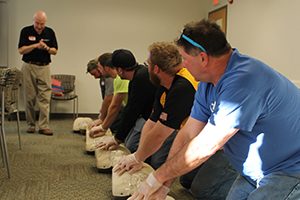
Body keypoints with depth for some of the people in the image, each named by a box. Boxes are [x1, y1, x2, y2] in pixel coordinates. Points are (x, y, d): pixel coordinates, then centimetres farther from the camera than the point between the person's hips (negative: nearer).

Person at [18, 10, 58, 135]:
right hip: (29, 67, -1)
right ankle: (31, 125, 16)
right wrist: (36, 45, -19)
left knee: (45, 98, -4)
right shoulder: (26, 31, -2)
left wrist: (46, 48, -17)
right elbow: (21, 50, -7)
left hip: (44, 67, 1)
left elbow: (55, 51, 3)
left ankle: (43, 126, -2)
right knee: (29, 98, 4)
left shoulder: (50, 32, 4)